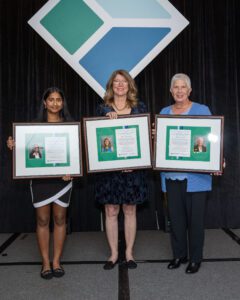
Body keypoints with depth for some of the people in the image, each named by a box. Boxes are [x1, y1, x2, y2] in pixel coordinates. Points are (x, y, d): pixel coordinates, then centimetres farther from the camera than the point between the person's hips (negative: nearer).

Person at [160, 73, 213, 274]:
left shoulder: (202, 111, 0)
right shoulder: (164, 113, 12)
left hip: (195, 176, -3)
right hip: (171, 175, 4)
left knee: (195, 217, 5)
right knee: (175, 216, 12)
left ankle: (195, 258, 22)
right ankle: (179, 255, 28)